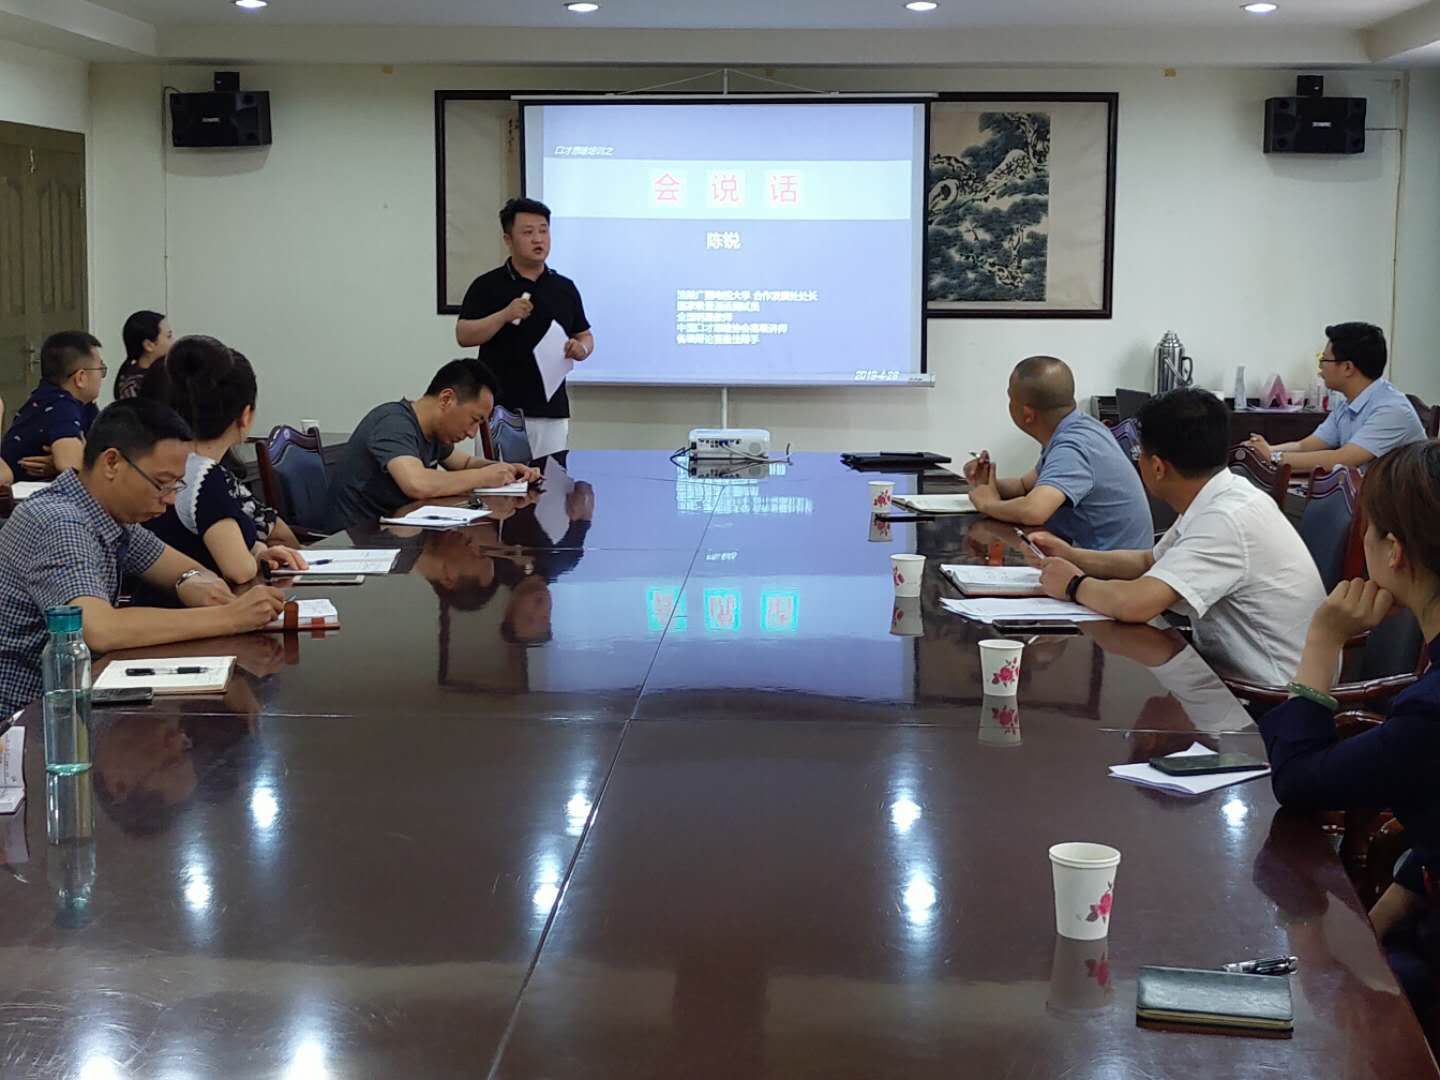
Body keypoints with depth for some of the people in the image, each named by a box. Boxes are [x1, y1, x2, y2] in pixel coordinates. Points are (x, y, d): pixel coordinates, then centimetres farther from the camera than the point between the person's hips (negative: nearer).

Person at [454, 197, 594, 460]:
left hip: (552, 411, 3)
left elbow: (585, 336, 18)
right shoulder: (487, 286, 1)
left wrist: (581, 349, -5)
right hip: (499, 410, -3)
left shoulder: (564, 288, 11)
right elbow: (463, 336, -6)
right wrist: (505, 315, -18)